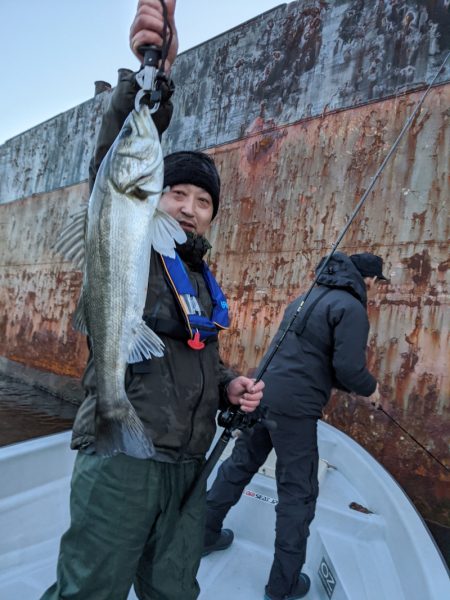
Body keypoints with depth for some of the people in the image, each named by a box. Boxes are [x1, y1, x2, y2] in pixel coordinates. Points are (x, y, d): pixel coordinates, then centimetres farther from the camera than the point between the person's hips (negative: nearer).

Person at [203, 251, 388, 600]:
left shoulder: (309, 296, 17)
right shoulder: (352, 308, -8)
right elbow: (348, 367, -16)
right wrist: (371, 389, 6)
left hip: (262, 393, 8)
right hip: (293, 407, -8)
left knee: (239, 465, 21)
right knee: (298, 494, 7)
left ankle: (206, 535, 38)